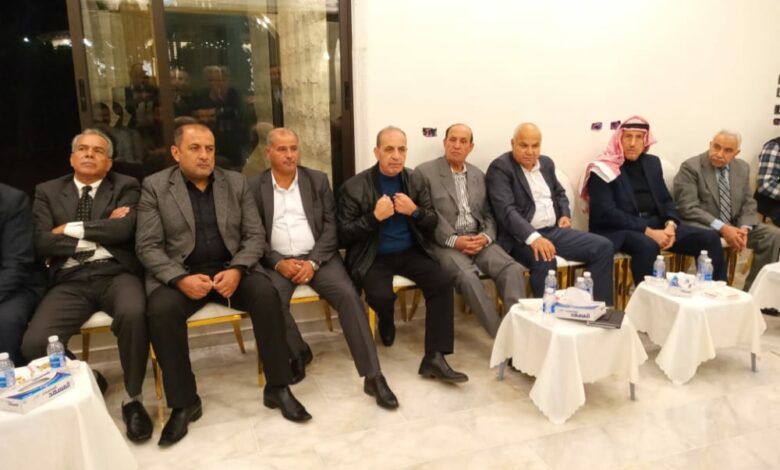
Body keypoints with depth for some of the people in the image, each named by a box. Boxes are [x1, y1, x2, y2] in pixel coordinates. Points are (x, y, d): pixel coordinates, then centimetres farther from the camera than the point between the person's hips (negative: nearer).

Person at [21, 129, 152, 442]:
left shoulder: (126, 186, 10)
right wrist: (101, 231, -5)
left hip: (115, 273, -2)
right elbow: (42, 243, 0)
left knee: (133, 313, -35)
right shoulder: (48, 192, 15)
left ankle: (133, 399, -12)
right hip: (70, 280, 2)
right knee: (34, 344, -22)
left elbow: (124, 229, -9)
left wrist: (72, 229, -3)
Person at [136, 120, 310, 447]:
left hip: (230, 268, 2)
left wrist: (236, 270, -17)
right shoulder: (155, 186, 0)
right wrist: (181, 279, -22)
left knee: (266, 293, -27)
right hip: (179, 273, -1)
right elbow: (148, 246, -5)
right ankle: (184, 403, -13)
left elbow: (255, 236, 2)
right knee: (161, 309, -31)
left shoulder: (236, 183, 6)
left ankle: (278, 388, -12)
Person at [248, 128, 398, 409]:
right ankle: (299, 354, 0)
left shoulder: (318, 180, 9)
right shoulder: (254, 187, 6)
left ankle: (373, 376, -19)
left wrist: (313, 262, -13)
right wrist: (279, 263, -15)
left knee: (348, 294, -25)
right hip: (277, 261, 0)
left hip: (317, 257, 1)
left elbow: (331, 226, 2)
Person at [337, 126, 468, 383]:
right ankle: (387, 324, 10)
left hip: (410, 252, 4)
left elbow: (432, 223, 7)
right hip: (373, 257, -3)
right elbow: (344, 235, -8)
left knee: (442, 283, -21)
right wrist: (375, 216, -22)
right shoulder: (354, 187, -7)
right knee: (382, 295, -30)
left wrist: (414, 211, -14)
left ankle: (434, 358, -15)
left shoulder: (417, 180, 5)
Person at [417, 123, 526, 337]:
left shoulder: (479, 175, 16)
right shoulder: (425, 172, -1)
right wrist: (454, 240, -16)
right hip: (445, 243, -5)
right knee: (467, 275, -32)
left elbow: (488, 214, 15)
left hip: (479, 240, 5)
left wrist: (486, 237, -7)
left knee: (513, 269, -21)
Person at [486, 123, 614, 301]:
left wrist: (565, 215, 7)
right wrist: (534, 237, -36)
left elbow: (559, 193, 29)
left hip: (554, 230, 8)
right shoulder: (500, 168, -10)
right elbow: (506, 210, -23)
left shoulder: (546, 163, 14)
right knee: (545, 260, -37)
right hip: (522, 237, -7)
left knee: (603, 246, -6)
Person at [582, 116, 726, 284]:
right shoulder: (602, 169, -6)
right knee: (648, 246, -38)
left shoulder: (652, 162, 15)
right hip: (620, 229, -7)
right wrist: (648, 231, -20)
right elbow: (607, 214, -15)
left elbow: (666, 200, 16)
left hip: (657, 224, 7)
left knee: (710, 238, -7)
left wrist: (670, 225, -7)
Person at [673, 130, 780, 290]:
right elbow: (688, 208, -18)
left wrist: (744, 228, -12)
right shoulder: (691, 167, -12)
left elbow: (748, 204, 10)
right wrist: (722, 228, -26)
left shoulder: (743, 167, 8)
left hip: (734, 225, 7)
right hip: (702, 226, -6)